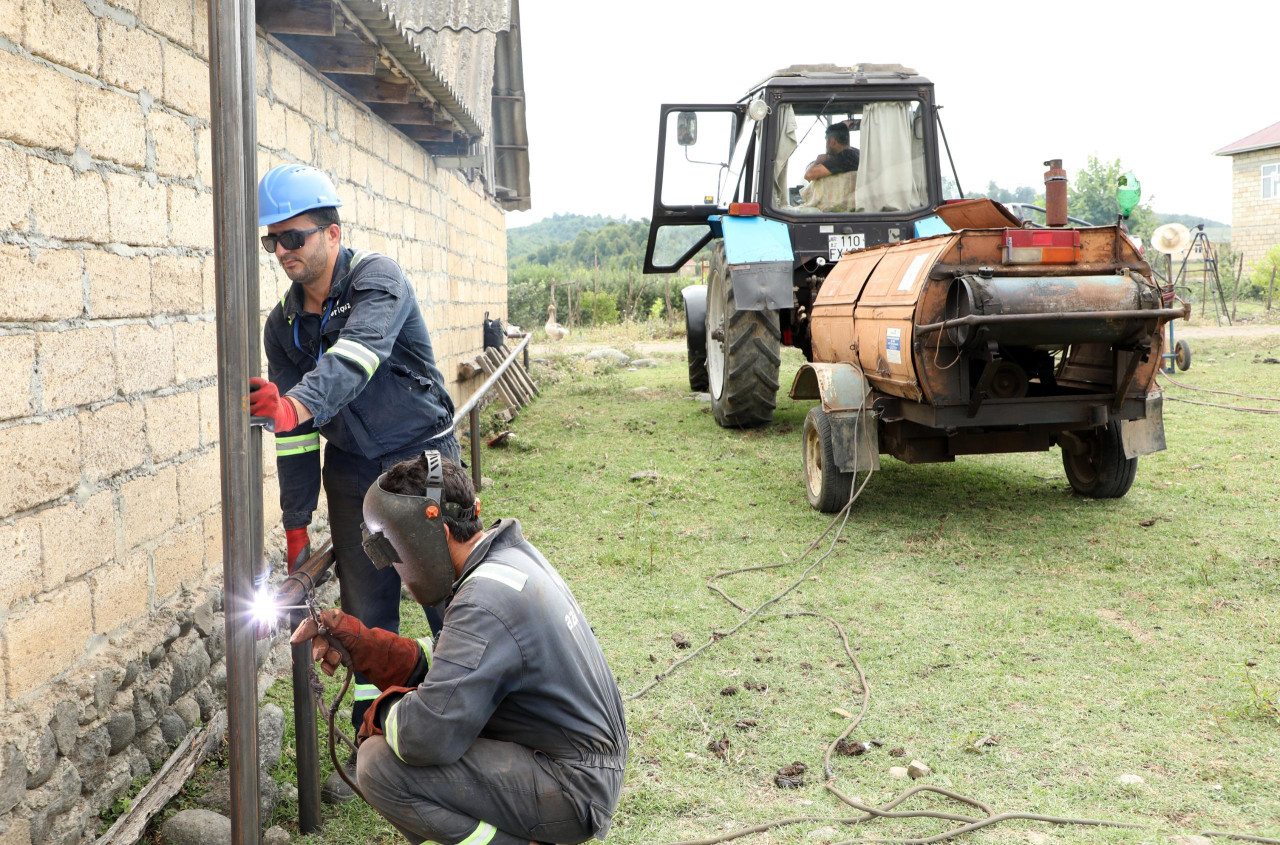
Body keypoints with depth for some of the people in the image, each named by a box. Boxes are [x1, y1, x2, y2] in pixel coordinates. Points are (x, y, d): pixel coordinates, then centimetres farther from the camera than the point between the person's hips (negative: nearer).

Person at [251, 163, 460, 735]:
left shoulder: (376, 279, -13)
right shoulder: (283, 325, 4)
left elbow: (355, 359, -34)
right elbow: (294, 437, 6)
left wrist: (296, 404, -52)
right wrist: (296, 526, 4)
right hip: (352, 473, 5)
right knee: (365, 610, 5)